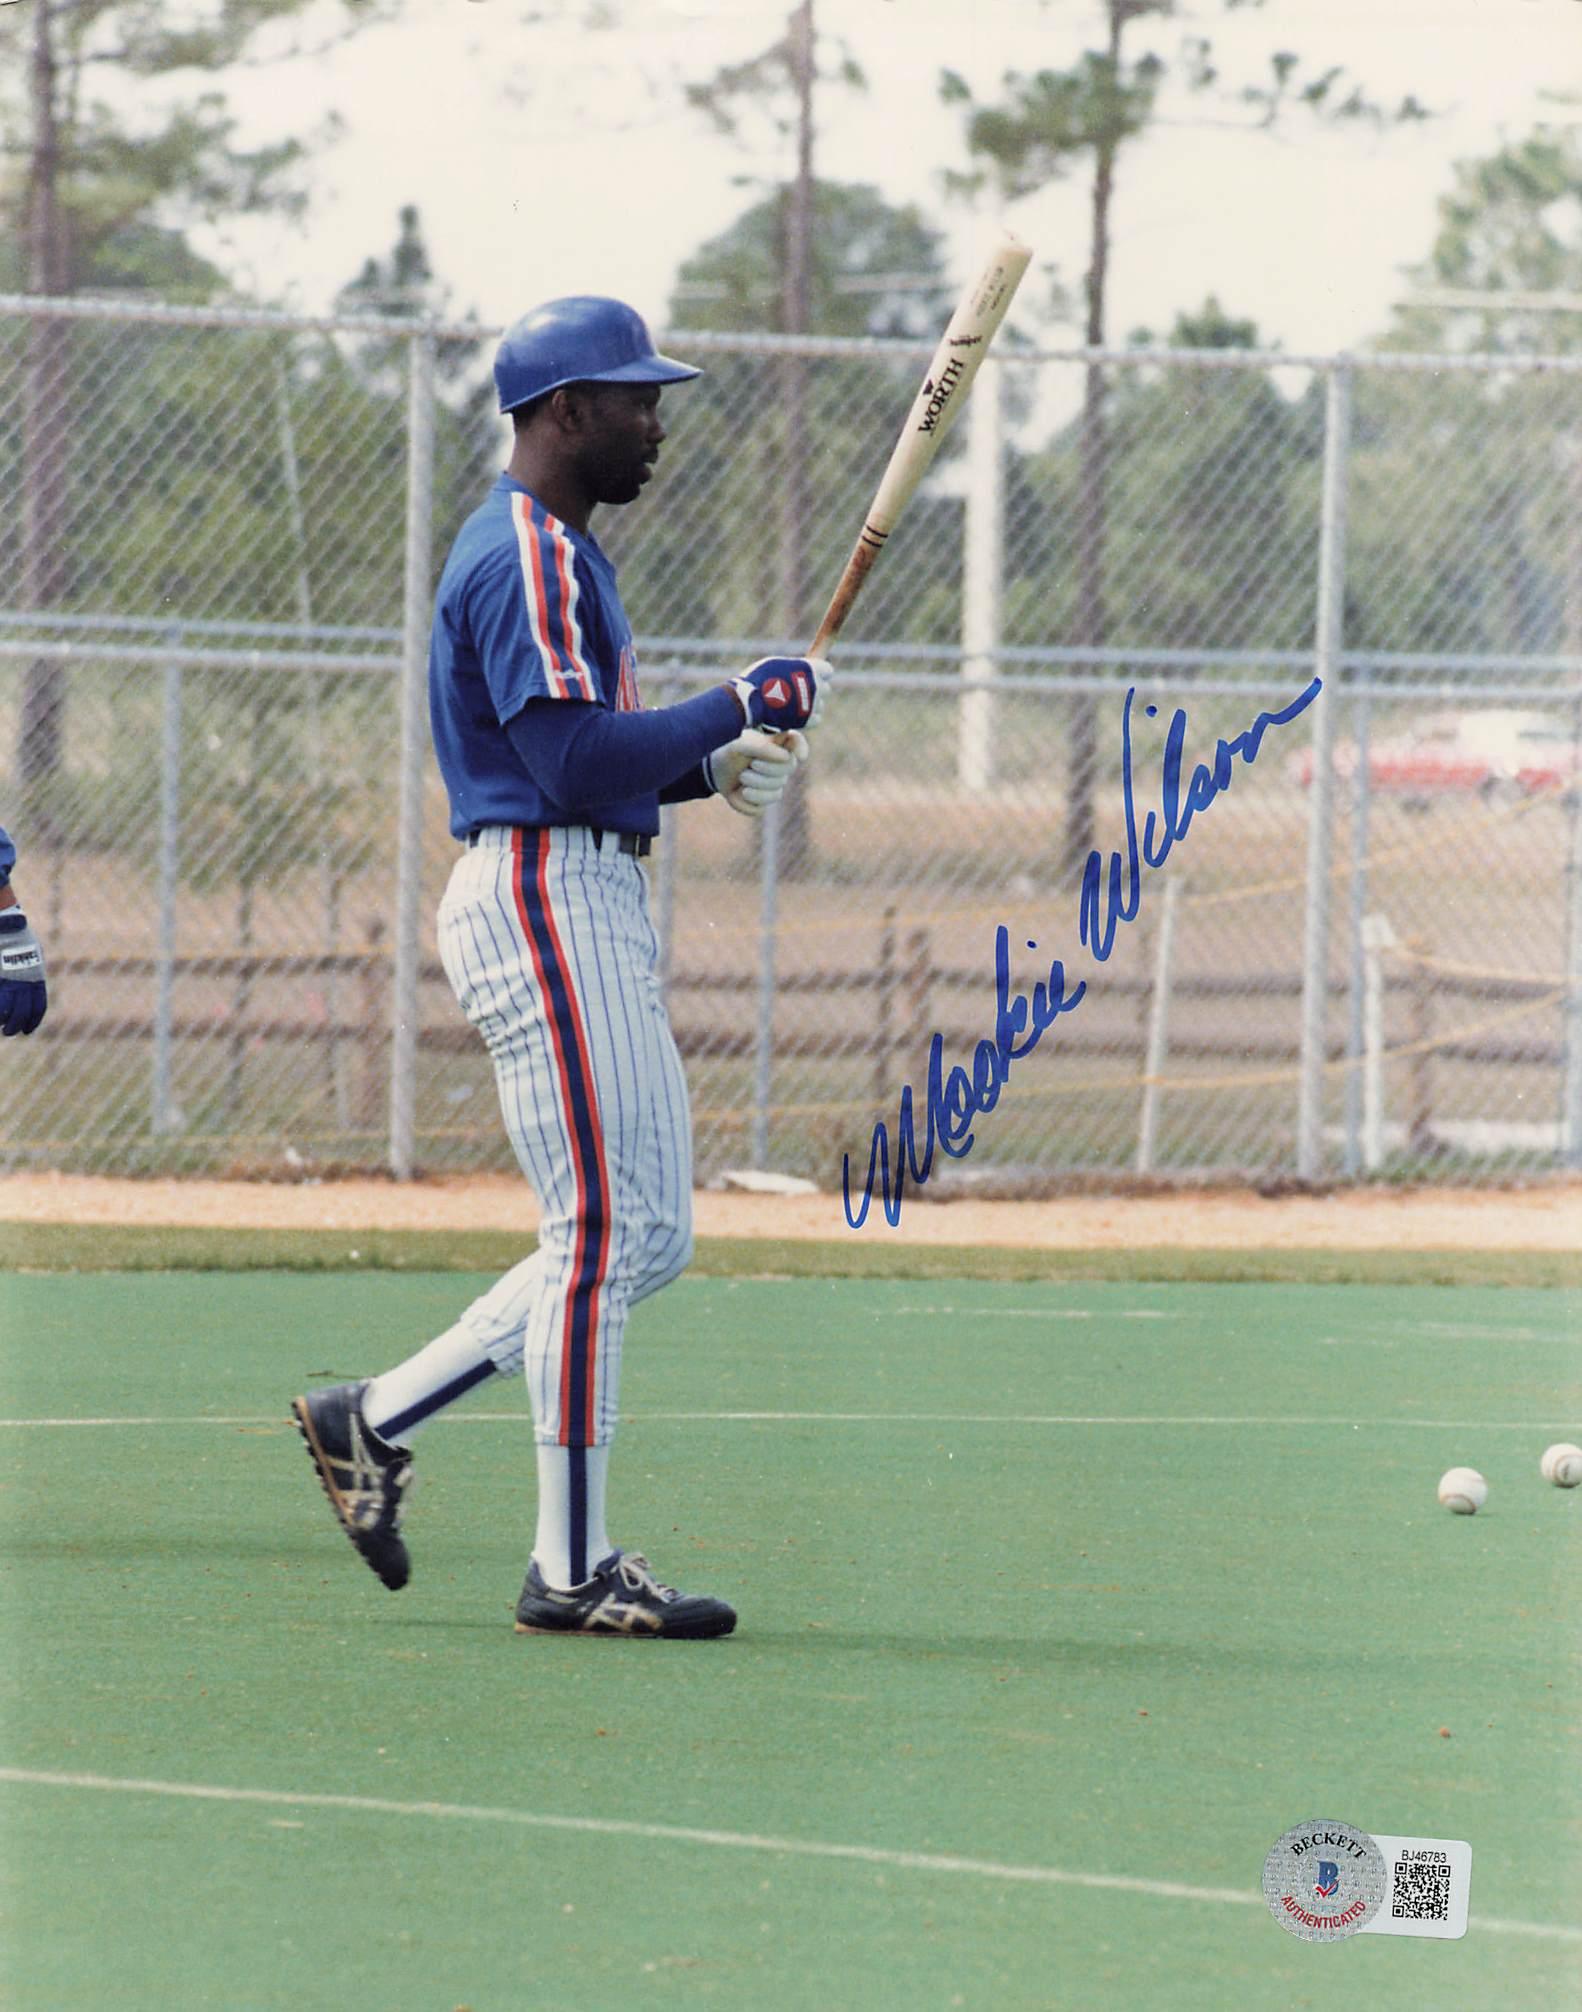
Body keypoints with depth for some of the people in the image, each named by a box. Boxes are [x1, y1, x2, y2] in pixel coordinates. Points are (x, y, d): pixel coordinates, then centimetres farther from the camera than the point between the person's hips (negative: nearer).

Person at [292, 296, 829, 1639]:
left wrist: (716, 769, 10)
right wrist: (736, 710, -15)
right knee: (603, 1234, -9)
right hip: (547, 906, -11)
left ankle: (375, 1424, 14)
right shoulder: (528, 558, -13)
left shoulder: (556, 554, 21)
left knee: (650, 1238, 10)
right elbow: (575, 761, -22)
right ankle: (572, 1569, -5)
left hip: (596, 911, 11)